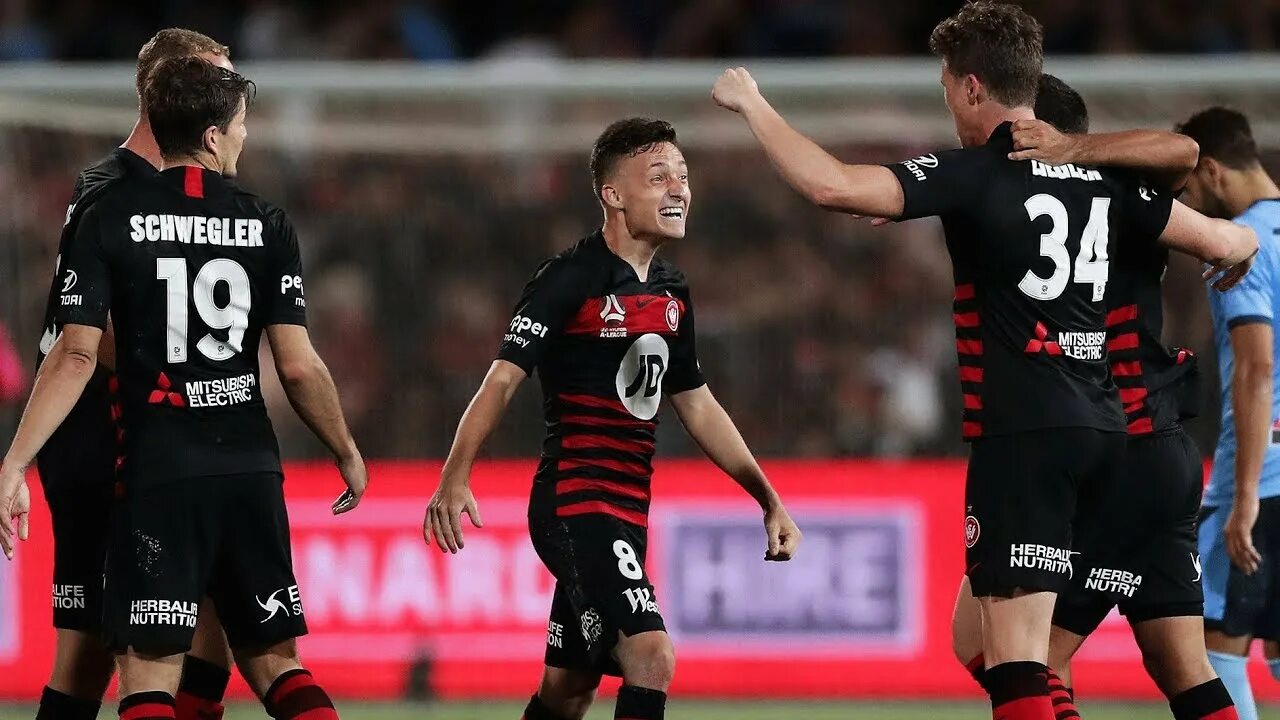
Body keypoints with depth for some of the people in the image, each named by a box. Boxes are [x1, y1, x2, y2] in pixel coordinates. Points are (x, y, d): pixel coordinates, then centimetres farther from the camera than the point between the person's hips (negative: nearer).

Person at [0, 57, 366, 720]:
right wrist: (348, 454, 15)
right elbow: (298, 367, 0)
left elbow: (76, 357, -9)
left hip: (159, 473, -3)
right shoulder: (266, 226, 2)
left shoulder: (110, 221, -2)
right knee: (275, 663, 13)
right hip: (250, 471, 3)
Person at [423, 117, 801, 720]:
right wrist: (455, 477, -30)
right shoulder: (572, 279, -10)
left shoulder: (671, 293, 14)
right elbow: (504, 377, -16)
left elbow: (697, 407, 24)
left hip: (626, 512, 9)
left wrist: (768, 500, 24)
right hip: (574, 504, -8)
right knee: (652, 658, -23)